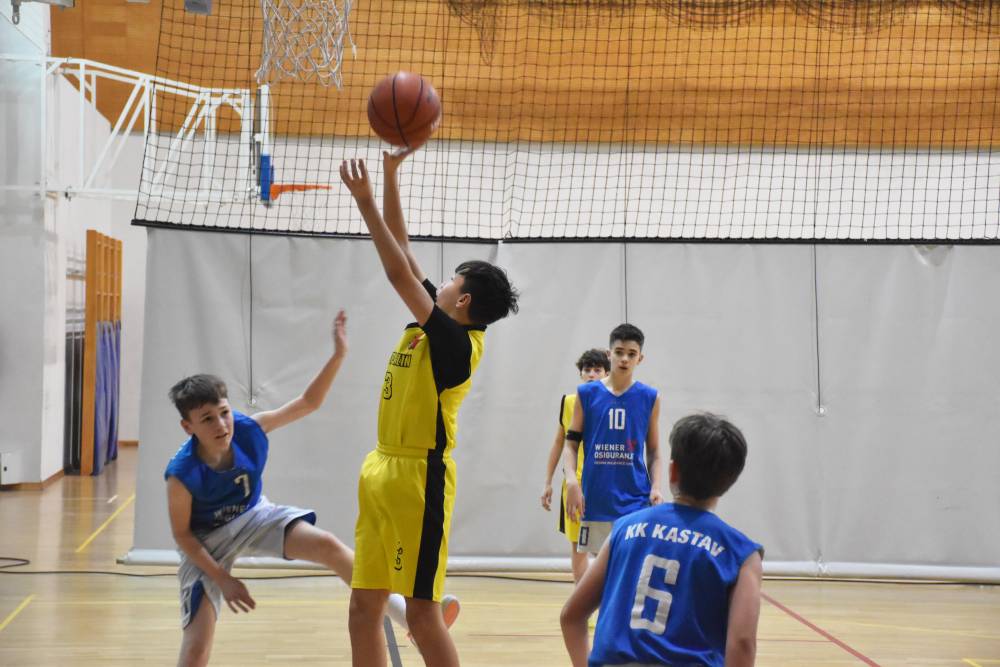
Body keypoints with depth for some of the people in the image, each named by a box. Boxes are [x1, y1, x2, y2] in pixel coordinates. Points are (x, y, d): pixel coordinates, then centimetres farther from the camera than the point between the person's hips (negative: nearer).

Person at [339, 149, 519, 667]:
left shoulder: (456, 340, -13)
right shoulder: (431, 327, 10)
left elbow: (399, 274, -20)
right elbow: (402, 251, 15)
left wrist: (365, 203, -19)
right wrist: (390, 177, 13)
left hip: (418, 478, -9)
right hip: (382, 472, 9)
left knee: (421, 614, -6)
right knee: (364, 608, 9)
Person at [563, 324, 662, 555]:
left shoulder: (650, 398, 3)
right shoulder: (587, 394, 3)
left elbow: (653, 453, 9)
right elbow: (571, 443, 5)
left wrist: (655, 487, -7)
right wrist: (571, 481, -11)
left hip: (636, 502, -1)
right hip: (596, 502, 1)